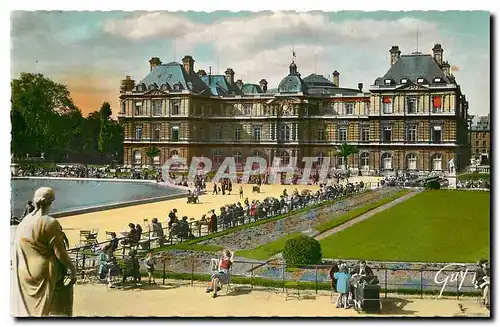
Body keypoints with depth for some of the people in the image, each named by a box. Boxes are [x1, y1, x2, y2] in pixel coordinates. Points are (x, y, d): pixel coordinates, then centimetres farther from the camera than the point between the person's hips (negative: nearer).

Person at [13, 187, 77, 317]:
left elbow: (18, 252, 9)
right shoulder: (50, 223, -17)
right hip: (45, 273, -6)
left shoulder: (23, 223, 2)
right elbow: (60, 252, -17)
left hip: (24, 276, 6)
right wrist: (73, 269, -6)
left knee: (27, 310, 15)